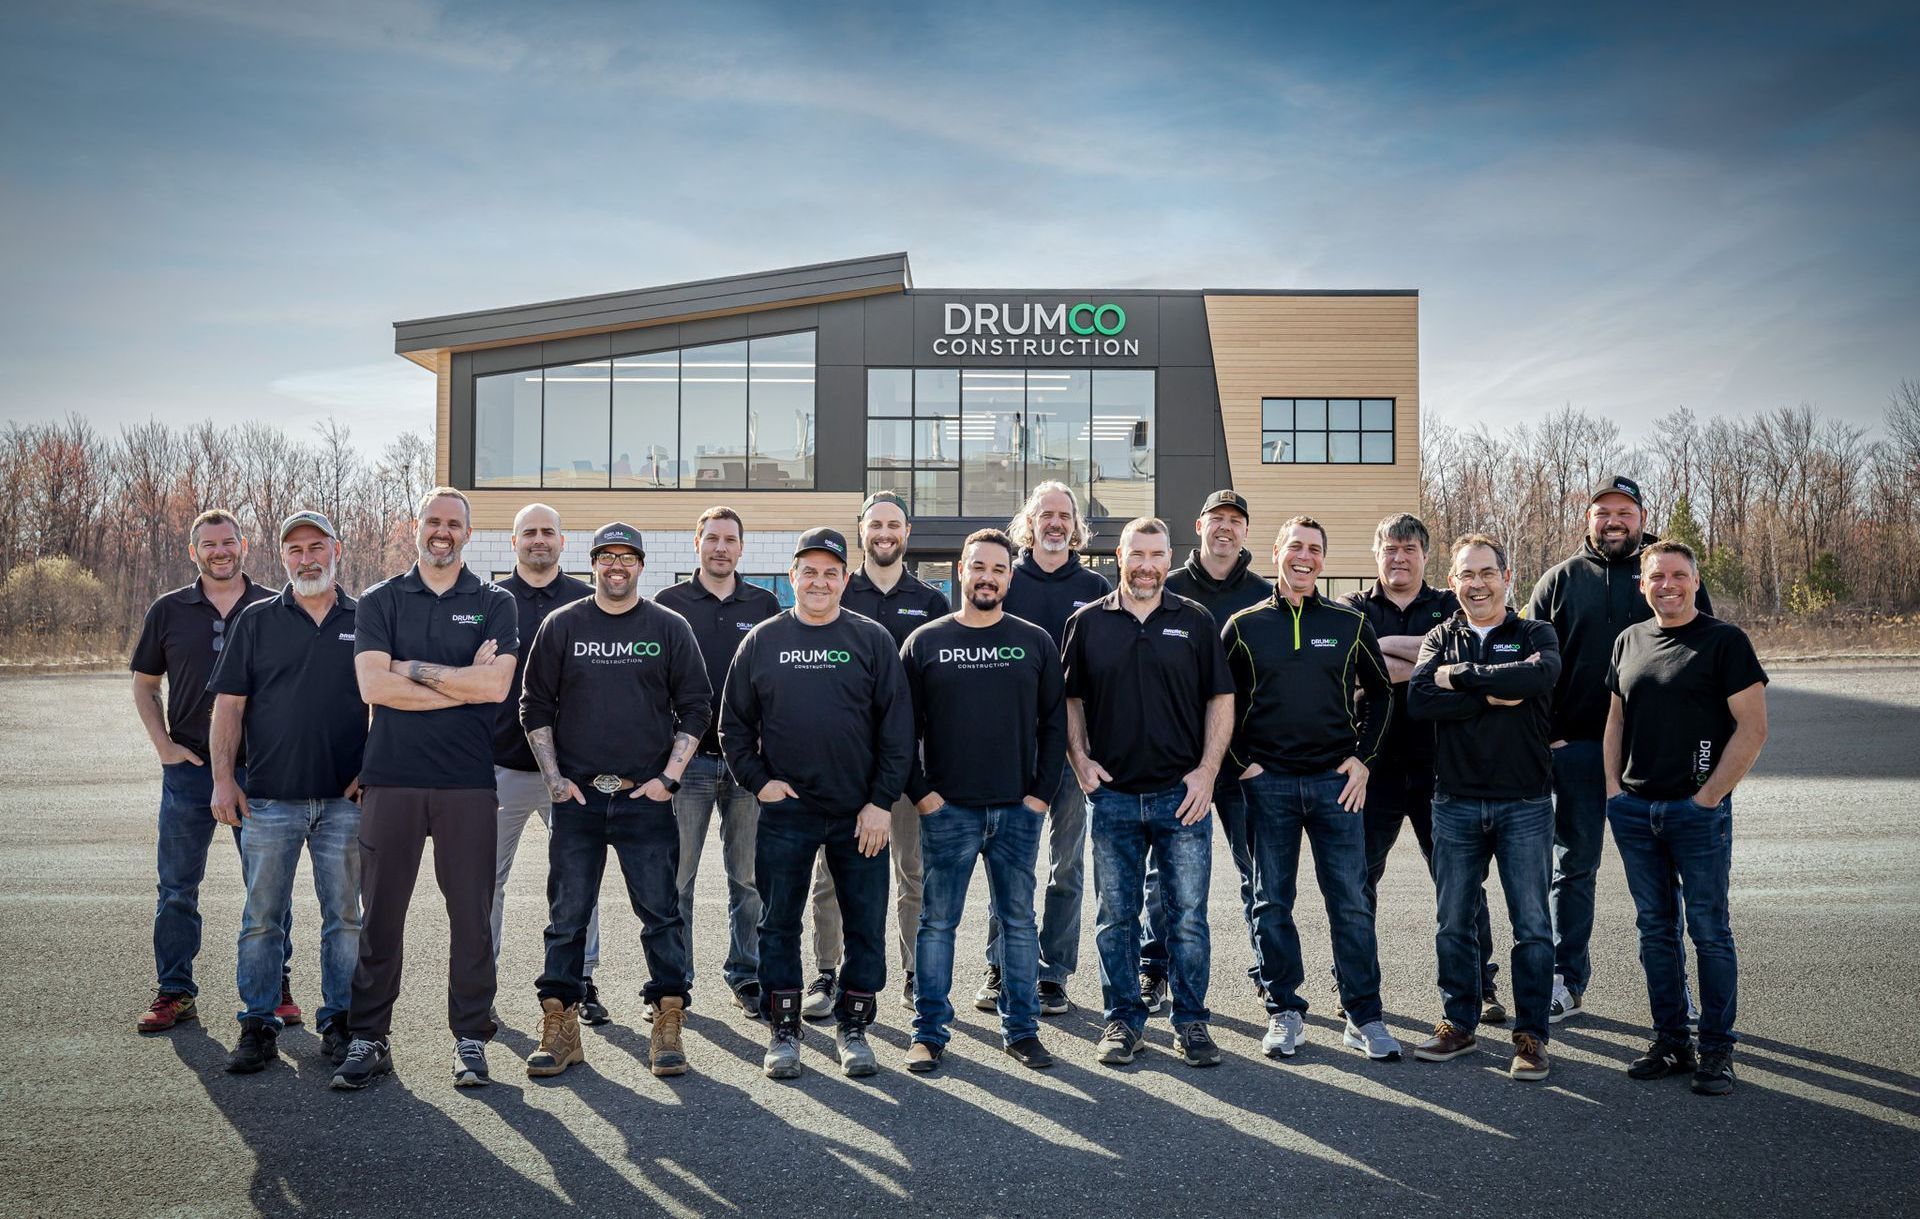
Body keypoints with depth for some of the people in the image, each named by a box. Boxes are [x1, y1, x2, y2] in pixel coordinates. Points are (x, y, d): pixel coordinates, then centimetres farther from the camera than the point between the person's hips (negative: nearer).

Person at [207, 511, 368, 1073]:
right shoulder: (257, 620, 6)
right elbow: (229, 704, 5)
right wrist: (223, 778, -3)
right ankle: (258, 1025, 14)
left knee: (343, 916, 6)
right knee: (262, 917, 4)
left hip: (345, 798, 0)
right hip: (269, 796, 0)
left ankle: (339, 1020, 17)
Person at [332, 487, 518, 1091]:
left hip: (469, 781, -1)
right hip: (391, 776, 1)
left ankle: (471, 1037, 15)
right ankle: (368, 1039, 16)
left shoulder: (495, 603, 7)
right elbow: (373, 685, -5)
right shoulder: (379, 601, 9)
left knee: (472, 916, 4)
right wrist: (463, 683, -7)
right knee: (379, 914, 5)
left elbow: (496, 685, -8)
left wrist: (413, 667, -6)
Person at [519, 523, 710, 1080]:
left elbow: (695, 707, 5)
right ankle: (559, 1028, 14)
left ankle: (668, 1026, 9)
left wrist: (669, 777, -3)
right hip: (576, 795, 1)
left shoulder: (669, 628, 5)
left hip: (646, 796, -1)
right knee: (567, 914, 5)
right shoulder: (561, 626, 7)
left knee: (660, 911, 1)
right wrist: (554, 778, 0)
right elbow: (535, 707, 9)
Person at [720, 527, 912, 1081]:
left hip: (861, 813, -1)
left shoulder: (872, 639, 1)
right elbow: (734, 724, 10)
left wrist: (882, 802, -7)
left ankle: (853, 1028, 21)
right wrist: (757, 781, -2)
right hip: (784, 812, 1)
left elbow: (897, 727, -1)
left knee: (866, 925, 6)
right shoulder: (762, 640, 5)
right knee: (779, 925, 7)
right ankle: (783, 1030, 21)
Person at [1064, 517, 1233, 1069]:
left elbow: (1221, 699, 5)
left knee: (1188, 916, 4)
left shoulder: (1194, 622, 4)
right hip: (1113, 795, 1)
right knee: (1116, 917, 8)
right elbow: (1069, 699, 10)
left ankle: (1191, 1021, 17)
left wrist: (1207, 770, -4)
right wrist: (1081, 761, -2)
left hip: (1182, 795, 0)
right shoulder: (1088, 623, 5)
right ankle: (1124, 1019, 20)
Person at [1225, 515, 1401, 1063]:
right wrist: (1241, 762, -1)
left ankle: (1363, 1017, 12)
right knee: (1272, 903, 5)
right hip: (1268, 783, 0)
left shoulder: (1349, 623, 6)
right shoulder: (1244, 626, 4)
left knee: (1351, 902, 1)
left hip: (1336, 781, 0)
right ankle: (1284, 1011, 17)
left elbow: (1380, 692, 14)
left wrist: (1362, 757, 4)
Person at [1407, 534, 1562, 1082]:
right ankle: (1460, 1023, 23)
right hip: (1455, 803, 2)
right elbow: (1419, 698, -11)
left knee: (1532, 924, 3)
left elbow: (1542, 675, -22)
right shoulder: (1441, 639, 8)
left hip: (1524, 804, -2)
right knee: (1454, 923, 9)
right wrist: (1493, 695, -18)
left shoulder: (1536, 635, 3)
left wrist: (1460, 676, -15)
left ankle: (1531, 1033, 15)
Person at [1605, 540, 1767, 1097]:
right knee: (1656, 930, 10)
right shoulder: (1629, 641, 11)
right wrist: (1613, 788, 6)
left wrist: (1709, 796, -11)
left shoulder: (1725, 640, -4)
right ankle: (1670, 1042, 21)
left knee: (1709, 931, 1)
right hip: (1633, 811, 5)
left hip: (1698, 809, -5)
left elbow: (1753, 727, -8)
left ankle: (1716, 1050, 12)